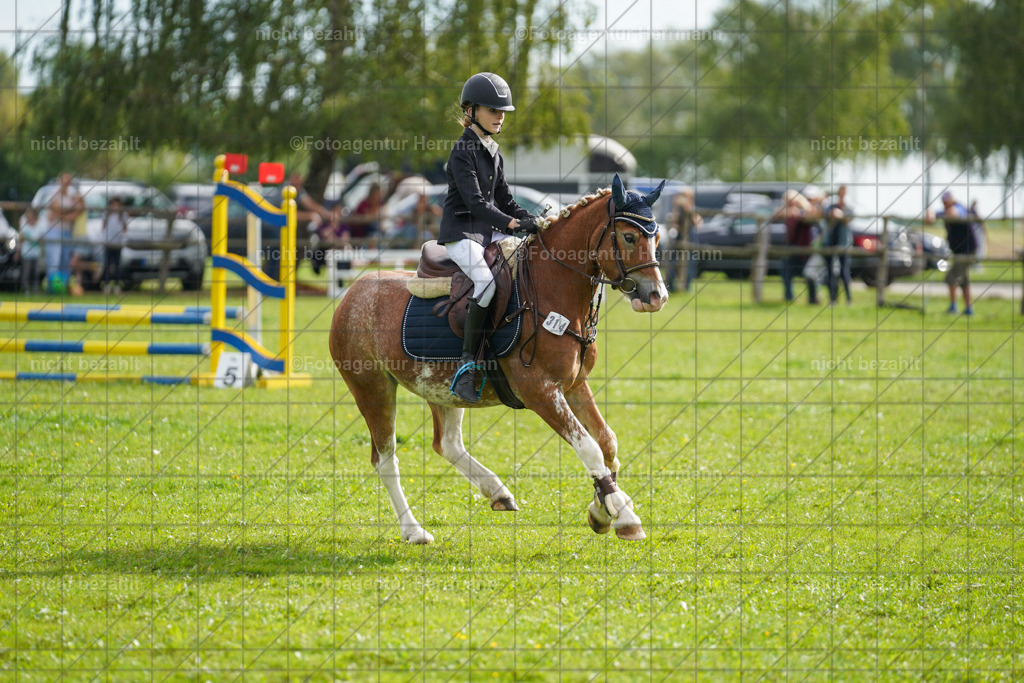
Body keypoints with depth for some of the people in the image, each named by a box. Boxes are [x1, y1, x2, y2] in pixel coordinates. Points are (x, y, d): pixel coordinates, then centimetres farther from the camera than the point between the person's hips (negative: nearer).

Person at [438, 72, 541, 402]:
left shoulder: (493, 152, 16)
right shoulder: (463, 152, -10)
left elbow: (503, 199, 16)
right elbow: (475, 201, -19)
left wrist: (531, 220, -1)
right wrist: (511, 223, -26)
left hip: (490, 232, 9)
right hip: (461, 232, -9)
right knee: (487, 280, -32)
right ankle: (467, 365, -29)